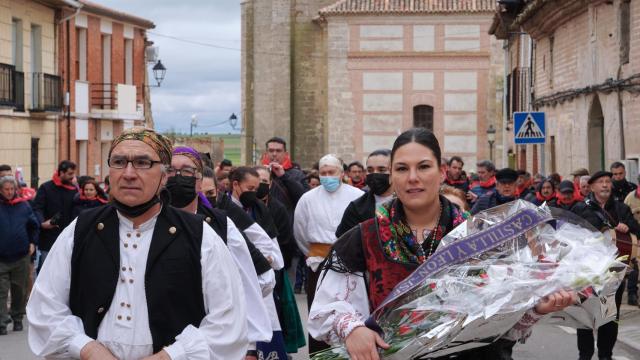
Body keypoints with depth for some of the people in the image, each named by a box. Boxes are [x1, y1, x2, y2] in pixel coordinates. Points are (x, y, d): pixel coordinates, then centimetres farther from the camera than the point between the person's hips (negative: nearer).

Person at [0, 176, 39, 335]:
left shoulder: (23, 205, 4)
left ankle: (17, 319, 24)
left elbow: (34, 225, 14)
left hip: (21, 256, 2)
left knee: (20, 291, 11)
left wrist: (32, 243, 6)